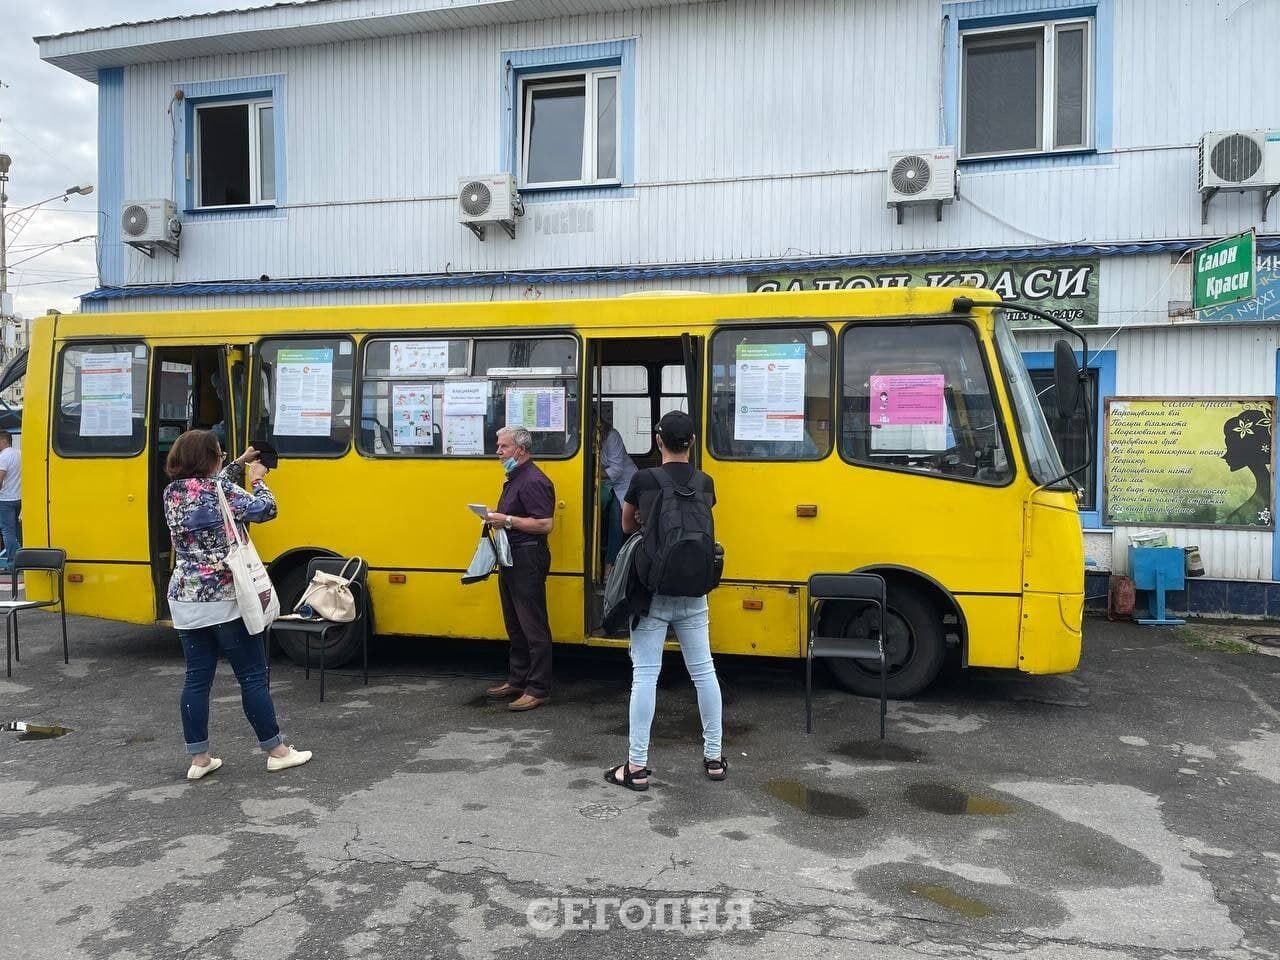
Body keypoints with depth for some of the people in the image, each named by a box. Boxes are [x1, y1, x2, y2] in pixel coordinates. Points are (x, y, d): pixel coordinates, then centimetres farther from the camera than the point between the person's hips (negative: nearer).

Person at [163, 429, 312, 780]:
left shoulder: (172, 493, 7)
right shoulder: (219, 489, -13)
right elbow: (265, 510, -9)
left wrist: (240, 464, 31)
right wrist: (257, 479, 7)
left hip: (185, 601, 6)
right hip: (225, 600, -6)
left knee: (196, 679, 10)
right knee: (252, 676, 3)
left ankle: (199, 759, 16)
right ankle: (277, 751, 12)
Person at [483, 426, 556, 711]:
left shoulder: (534, 481, -15)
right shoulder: (514, 479, 16)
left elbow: (544, 524, -23)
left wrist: (507, 520, -22)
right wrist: (497, 518, 7)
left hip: (528, 559, -11)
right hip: (511, 558, 11)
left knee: (533, 626, -5)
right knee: (514, 624, 17)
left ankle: (538, 689, 1)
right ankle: (517, 680, 27)